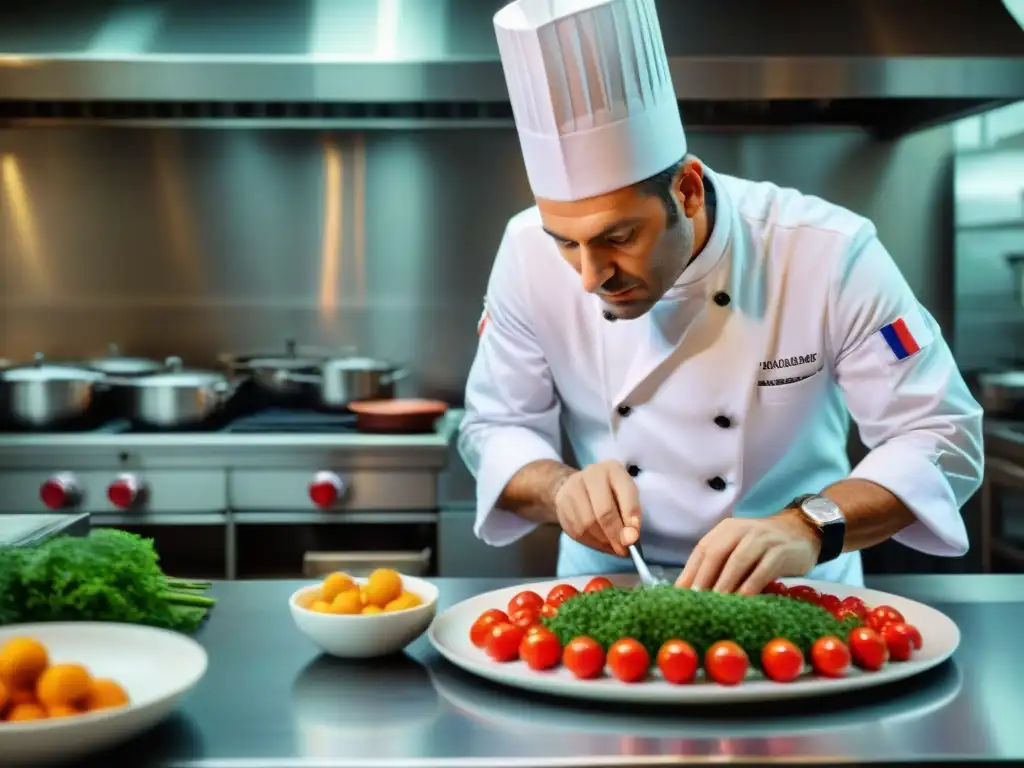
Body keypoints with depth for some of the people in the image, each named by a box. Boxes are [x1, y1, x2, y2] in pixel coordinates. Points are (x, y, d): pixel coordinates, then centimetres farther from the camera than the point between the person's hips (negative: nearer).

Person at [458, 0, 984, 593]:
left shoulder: (830, 254, -20)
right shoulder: (530, 254, -13)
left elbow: (942, 436, -15)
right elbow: (496, 429, -1)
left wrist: (811, 526, -33)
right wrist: (562, 488, -23)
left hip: (793, 592, -1)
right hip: (606, 587, 1)